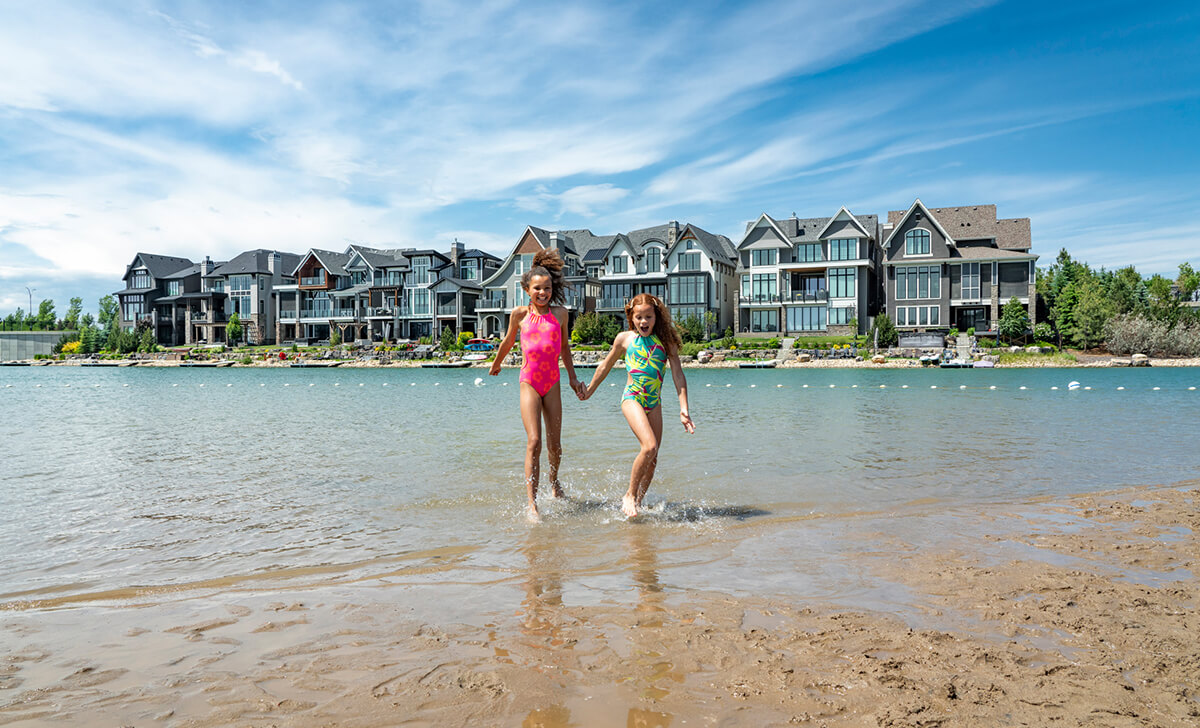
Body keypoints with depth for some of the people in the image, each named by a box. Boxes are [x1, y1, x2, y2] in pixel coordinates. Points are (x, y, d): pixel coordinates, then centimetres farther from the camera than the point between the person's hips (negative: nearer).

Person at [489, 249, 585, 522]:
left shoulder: (560, 313, 5)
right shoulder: (520, 314, 1)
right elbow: (508, 342, 17)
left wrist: (573, 378, 17)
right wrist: (496, 365, 30)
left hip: (552, 383, 2)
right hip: (529, 382, -2)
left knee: (555, 444, 7)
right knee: (534, 442, -13)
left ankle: (554, 481, 39)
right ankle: (531, 504, -10)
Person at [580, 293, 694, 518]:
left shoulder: (666, 340, 4)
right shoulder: (624, 338, 2)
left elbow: (678, 375, 0)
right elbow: (605, 367, 16)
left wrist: (684, 409, -9)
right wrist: (588, 391, 25)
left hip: (654, 402, 3)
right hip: (632, 398, -3)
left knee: (653, 457, 4)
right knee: (649, 446, -21)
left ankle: (638, 501, 20)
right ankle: (630, 495, -3)